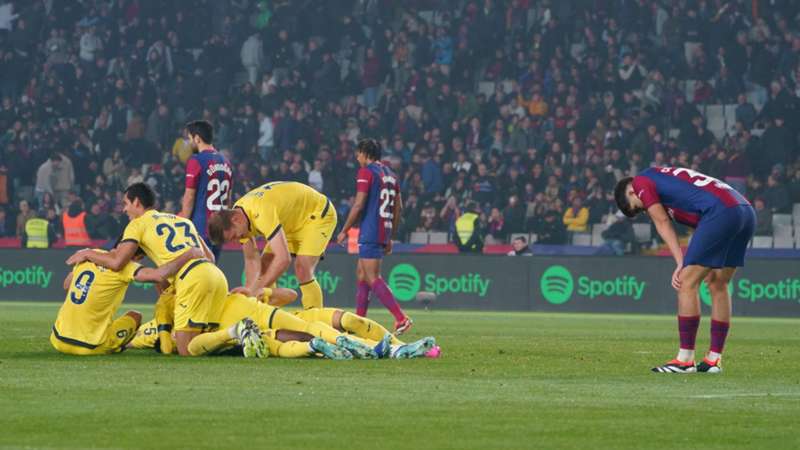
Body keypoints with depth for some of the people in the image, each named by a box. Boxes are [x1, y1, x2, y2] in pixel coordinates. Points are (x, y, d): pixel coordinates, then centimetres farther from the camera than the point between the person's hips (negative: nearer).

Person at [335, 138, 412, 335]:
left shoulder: (366, 172, -8)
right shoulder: (390, 174, 16)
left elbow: (359, 205, -13)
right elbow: (398, 208, 18)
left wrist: (344, 231, -5)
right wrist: (389, 237, 23)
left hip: (370, 232, -9)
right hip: (384, 231, 9)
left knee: (373, 278, -10)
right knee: (361, 272, 18)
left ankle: (401, 318, -21)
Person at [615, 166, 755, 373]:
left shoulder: (641, 182, 12)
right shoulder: (667, 178, 34)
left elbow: (663, 224, 6)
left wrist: (681, 264, 6)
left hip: (722, 212, -9)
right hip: (746, 211, 9)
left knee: (688, 283, -2)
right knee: (718, 285, 17)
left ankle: (685, 359, -1)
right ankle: (714, 359, 19)